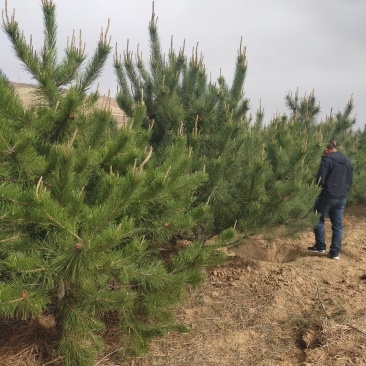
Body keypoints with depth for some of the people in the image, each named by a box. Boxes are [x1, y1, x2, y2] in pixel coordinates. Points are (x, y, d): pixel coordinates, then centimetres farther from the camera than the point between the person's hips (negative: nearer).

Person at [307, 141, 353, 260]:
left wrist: (324, 186, 4)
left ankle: (320, 246, 11)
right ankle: (335, 252, 12)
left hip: (328, 195, -6)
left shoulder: (327, 159, -10)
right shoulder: (347, 161, 12)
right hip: (342, 198, 6)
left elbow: (320, 179, -14)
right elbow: (350, 181, 15)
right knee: (338, 225, 9)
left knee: (319, 219, 10)